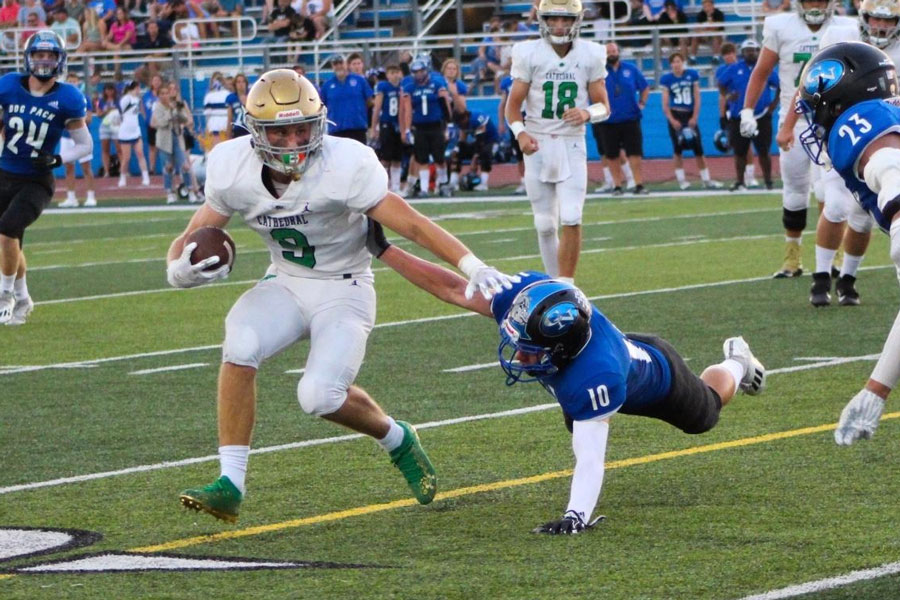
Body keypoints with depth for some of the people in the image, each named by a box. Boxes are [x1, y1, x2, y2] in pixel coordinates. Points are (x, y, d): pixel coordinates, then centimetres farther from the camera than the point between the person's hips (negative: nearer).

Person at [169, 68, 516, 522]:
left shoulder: (345, 166, -24)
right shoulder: (234, 170, -11)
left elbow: (411, 224, -23)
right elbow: (193, 236, -2)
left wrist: (472, 266, -35)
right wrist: (179, 269, -27)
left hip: (343, 292, -4)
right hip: (285, 285, 4)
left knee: (320, 396, -23)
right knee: (240, 345, -28)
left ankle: (396, 439, 12)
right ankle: (230, 485, -21)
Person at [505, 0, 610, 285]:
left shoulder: (590, 55, -1)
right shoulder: (529, 54, -4)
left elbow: (604, 107, 4)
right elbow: (513, 104, -2)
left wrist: (588, 113, -19)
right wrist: (520, 133, -21)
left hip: (572, 146, 0)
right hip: (538, 145, 0)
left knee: (571, 219, -14)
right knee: (545, 224, 5)